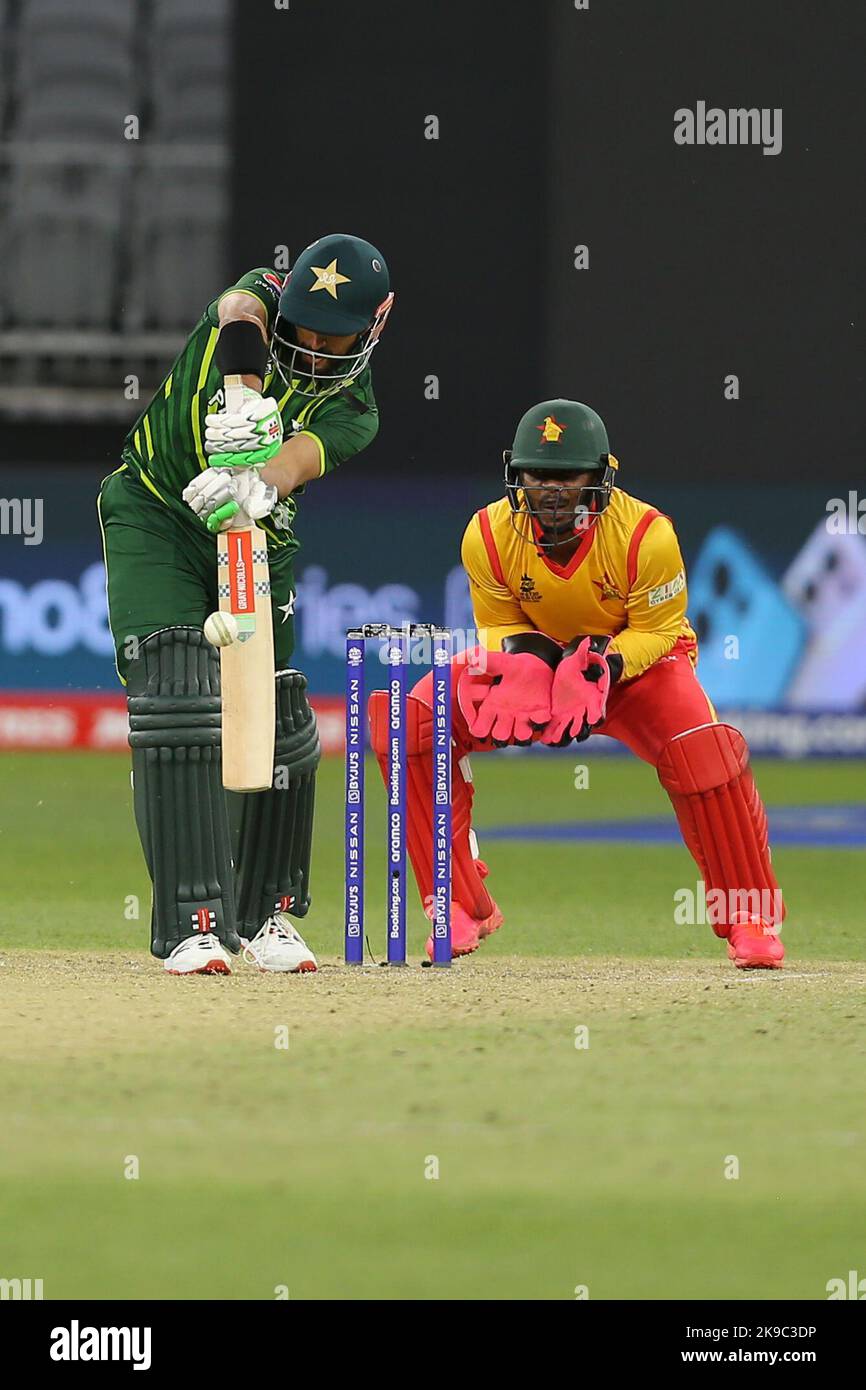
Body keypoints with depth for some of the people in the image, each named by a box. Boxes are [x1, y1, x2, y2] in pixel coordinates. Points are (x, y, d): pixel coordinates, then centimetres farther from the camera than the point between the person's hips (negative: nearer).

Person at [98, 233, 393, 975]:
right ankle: (194, 922, -23)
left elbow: (299, 459, -30)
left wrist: (260, 487, -53)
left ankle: (266, 913, 23)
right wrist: (245, 396, -56)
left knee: (278, 721, 0)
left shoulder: (353, 408, -8)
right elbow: (241, 316, -35)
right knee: (177, 697, -18)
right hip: (154, 519, -3)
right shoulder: (266, 296, -9)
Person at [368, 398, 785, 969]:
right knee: (412, 721, -20)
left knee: (703, 747, -33)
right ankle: (461, 905, -6)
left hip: (638, 661, -3)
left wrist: (601, 666, -35)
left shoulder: (645, 532, -29)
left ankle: (752, 918, -12)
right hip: (534, 649, 3)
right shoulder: (489, 534, -21)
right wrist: (523, 663, -28)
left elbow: (656, 628, -15)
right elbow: (498, 622, -4)